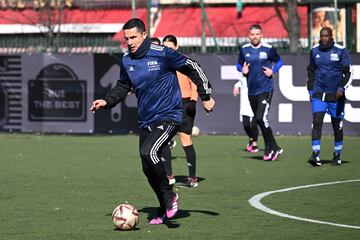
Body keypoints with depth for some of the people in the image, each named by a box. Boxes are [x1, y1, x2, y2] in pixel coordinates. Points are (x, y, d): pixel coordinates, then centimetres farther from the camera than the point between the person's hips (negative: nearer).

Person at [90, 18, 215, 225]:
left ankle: (170, 196, -9)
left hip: (169, 117, -7)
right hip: (146, 121, 7)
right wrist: (106, 101, 4)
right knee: (148, 169, 7)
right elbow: (123, 87, 21)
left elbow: (193, 68, -5)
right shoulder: (126, 61, 6)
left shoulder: (162, 54, -13)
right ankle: (165, 211, 26)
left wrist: (206, 96, -4)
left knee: (149, 152, -28)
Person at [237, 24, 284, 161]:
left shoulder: (268, 49, -4)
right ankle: (274, 148, 21)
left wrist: (272, 71, -7)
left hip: (265, 89, -5)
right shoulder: (244, 49, 5)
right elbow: (239, 64, 18)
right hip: (251, 91, 5)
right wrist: (243, 70, -4)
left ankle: (270, 148, -4)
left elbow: (279, 62, 10)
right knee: (259, 121, 9)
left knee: (261, 118, -18)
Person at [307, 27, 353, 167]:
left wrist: (342, 88, -19)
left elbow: (348, 73, -5)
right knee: (316, 122, -13)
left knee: (337, 125, 7)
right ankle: (315, 154, -17)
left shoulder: (341, 51, -5)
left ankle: (337, 156, 20)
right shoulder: (314, 51, 6)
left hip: (336, 95, -2)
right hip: (319, 94, 2)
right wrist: (310, 90, 14)